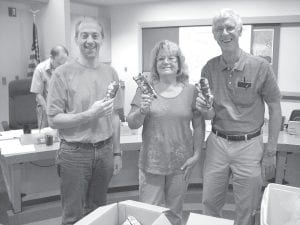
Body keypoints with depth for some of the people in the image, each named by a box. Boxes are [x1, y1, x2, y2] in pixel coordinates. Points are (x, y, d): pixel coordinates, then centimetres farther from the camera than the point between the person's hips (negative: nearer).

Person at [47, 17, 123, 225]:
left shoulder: (110, 73, 4)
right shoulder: (63, 73, -8)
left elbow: (115, 117, 9)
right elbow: (54, 120, -10)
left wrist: (117, 152, 9)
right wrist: (90, 115, -21)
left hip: (105, 151, 4)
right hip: (75, 153, -3)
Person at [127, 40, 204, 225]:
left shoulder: (191, 91, 0)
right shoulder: (145, 89, -1)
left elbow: (198, 126, 5)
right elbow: (132, 124, 0)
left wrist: (196, 154, -2)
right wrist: (142, 111, -19)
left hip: (181, 163, 1)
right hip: (151, 162, 0)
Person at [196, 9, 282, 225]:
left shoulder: (260, 66, -10)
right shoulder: (209, 68, -1)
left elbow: (275, 109, -2)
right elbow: (210, 115, 6)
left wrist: (270, 151, -4)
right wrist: (204, 109, -18)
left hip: (249, 146, -2)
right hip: (217, 143, 3)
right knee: (209, 205, 16)